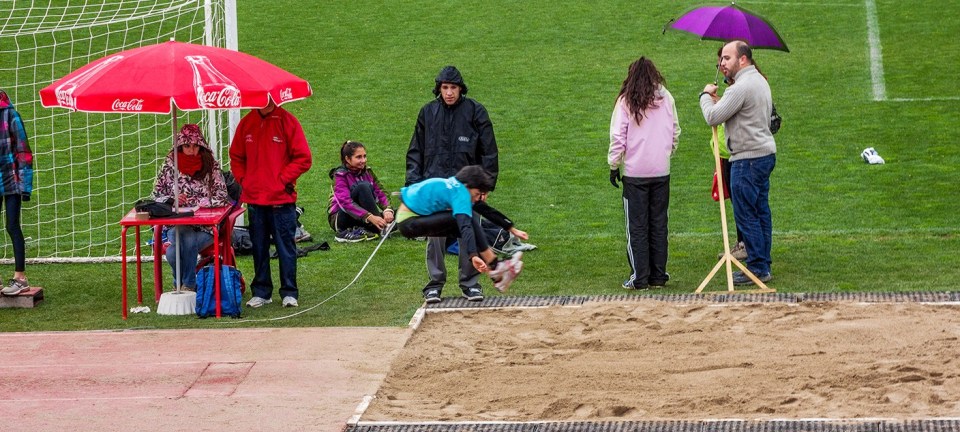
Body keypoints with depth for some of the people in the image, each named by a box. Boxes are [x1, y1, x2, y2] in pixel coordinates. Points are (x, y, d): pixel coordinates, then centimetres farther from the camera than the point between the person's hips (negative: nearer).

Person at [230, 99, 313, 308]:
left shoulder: (287, 121, -4)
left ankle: (289, 293, 7)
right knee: (259, 247, 10)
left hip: (282, 199, -4)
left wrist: (283, 180, -8)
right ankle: (261, 292, 18)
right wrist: (243, 179, 3)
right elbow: (236, 157, 17)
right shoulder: (247, 123, 7)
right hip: (254, 198, 4)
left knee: (286, 247, 1)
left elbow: (303, 158, -4)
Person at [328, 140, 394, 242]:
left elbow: (380, 193, -3)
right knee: (363, 186, -29)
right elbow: (346, 203, -26)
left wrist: (387, 210, -25)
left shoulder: (367, 172, 5)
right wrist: (370, 217, -37)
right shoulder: (340, 175, -13)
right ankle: (379, 229, -31)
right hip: (339, 218, -6)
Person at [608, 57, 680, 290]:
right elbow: (676, 131, 11)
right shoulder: (666, 98, 4)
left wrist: (614, 165, 3)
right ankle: (658, 275, 13)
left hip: (635, 173, -3)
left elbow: (617, 136, -6)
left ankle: (639, 277, 0)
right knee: (659, 224, 11)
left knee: (637, 227, 1)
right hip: (662, 171, 3)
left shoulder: (626, 101, -6)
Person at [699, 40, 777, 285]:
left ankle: (757, 268, -4)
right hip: (766, 153, 10)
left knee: (746, 214, -6)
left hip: (748, 158, -10)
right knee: (761, 212, 13)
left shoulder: (742, 87, -18)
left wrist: (706, 95, 1)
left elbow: (712, 117, -19)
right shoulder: (760, 81, 16)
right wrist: (717, 100, 12)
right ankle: (764, 266, 18)